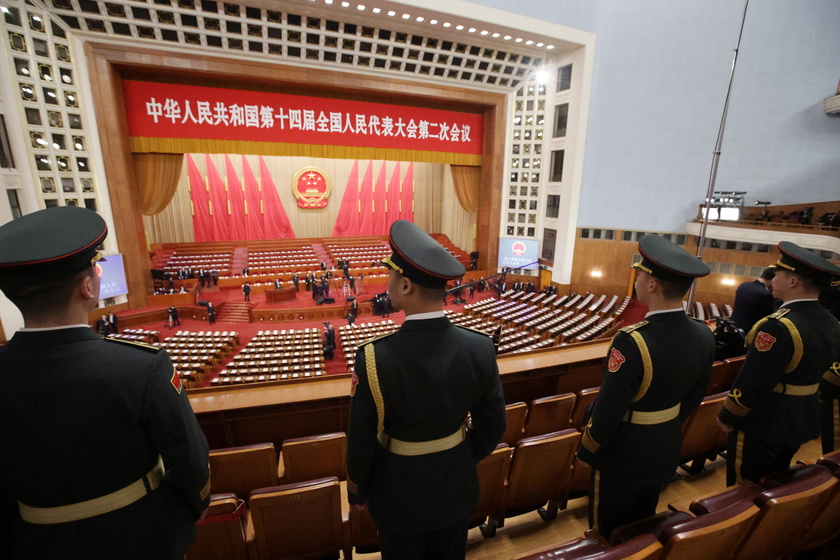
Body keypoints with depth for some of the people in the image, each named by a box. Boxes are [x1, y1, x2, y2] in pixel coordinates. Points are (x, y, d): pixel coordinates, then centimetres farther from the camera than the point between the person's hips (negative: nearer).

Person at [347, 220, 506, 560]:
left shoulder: (374, 358, -32)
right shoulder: (481, 348, -22)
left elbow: (361, 441, -18)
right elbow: (492, 424, -8)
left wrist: (357, 492, 3)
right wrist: (463, 461, 11)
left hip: (400, 494, -2)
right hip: (455, 487, 3)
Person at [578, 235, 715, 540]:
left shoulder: (632, 341, -34)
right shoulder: (703, 335, -11)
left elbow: (608, 409, -25)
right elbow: (694, 396, 4)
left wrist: (587, 451, -8)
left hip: (624, 452, -6)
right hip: (666, 448, 7)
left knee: (608, 531, 19)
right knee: (643, 523, 30)